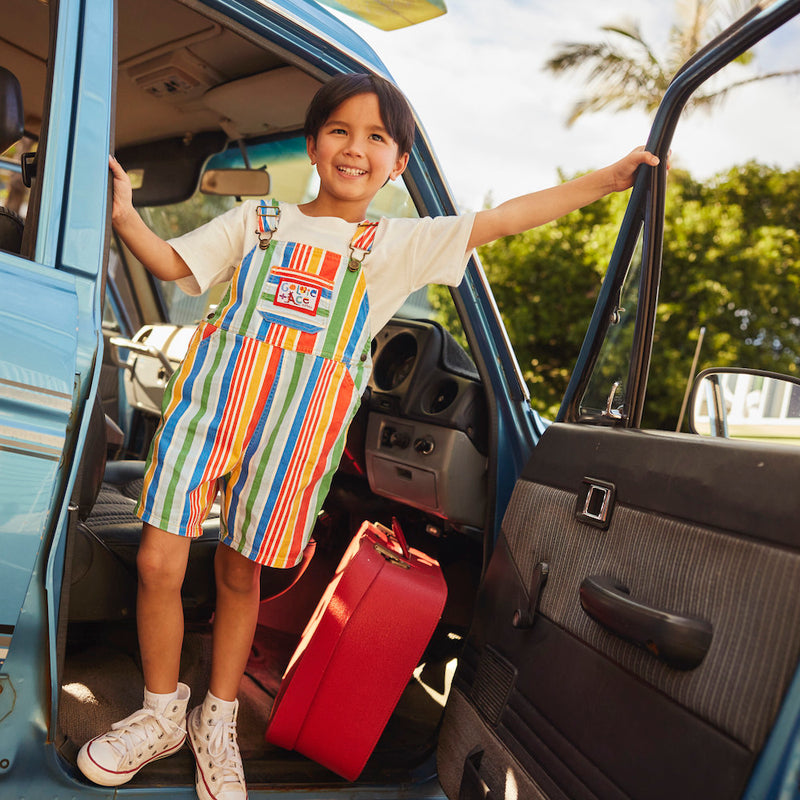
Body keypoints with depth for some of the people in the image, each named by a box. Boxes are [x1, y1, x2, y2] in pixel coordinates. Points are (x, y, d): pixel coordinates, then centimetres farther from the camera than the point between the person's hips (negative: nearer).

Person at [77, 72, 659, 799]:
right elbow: (173, 264, 16)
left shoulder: (401, 245, 8)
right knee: (159, 563, -2)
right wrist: (125, 217, -1)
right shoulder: (258, 219, 13)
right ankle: (163, 712, 24)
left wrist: (608, 178, -3)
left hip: (297, 427, -1)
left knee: (241, 576, 10)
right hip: (209, 400, 2)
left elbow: (504, 218, 1)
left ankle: (217, 721, 34)